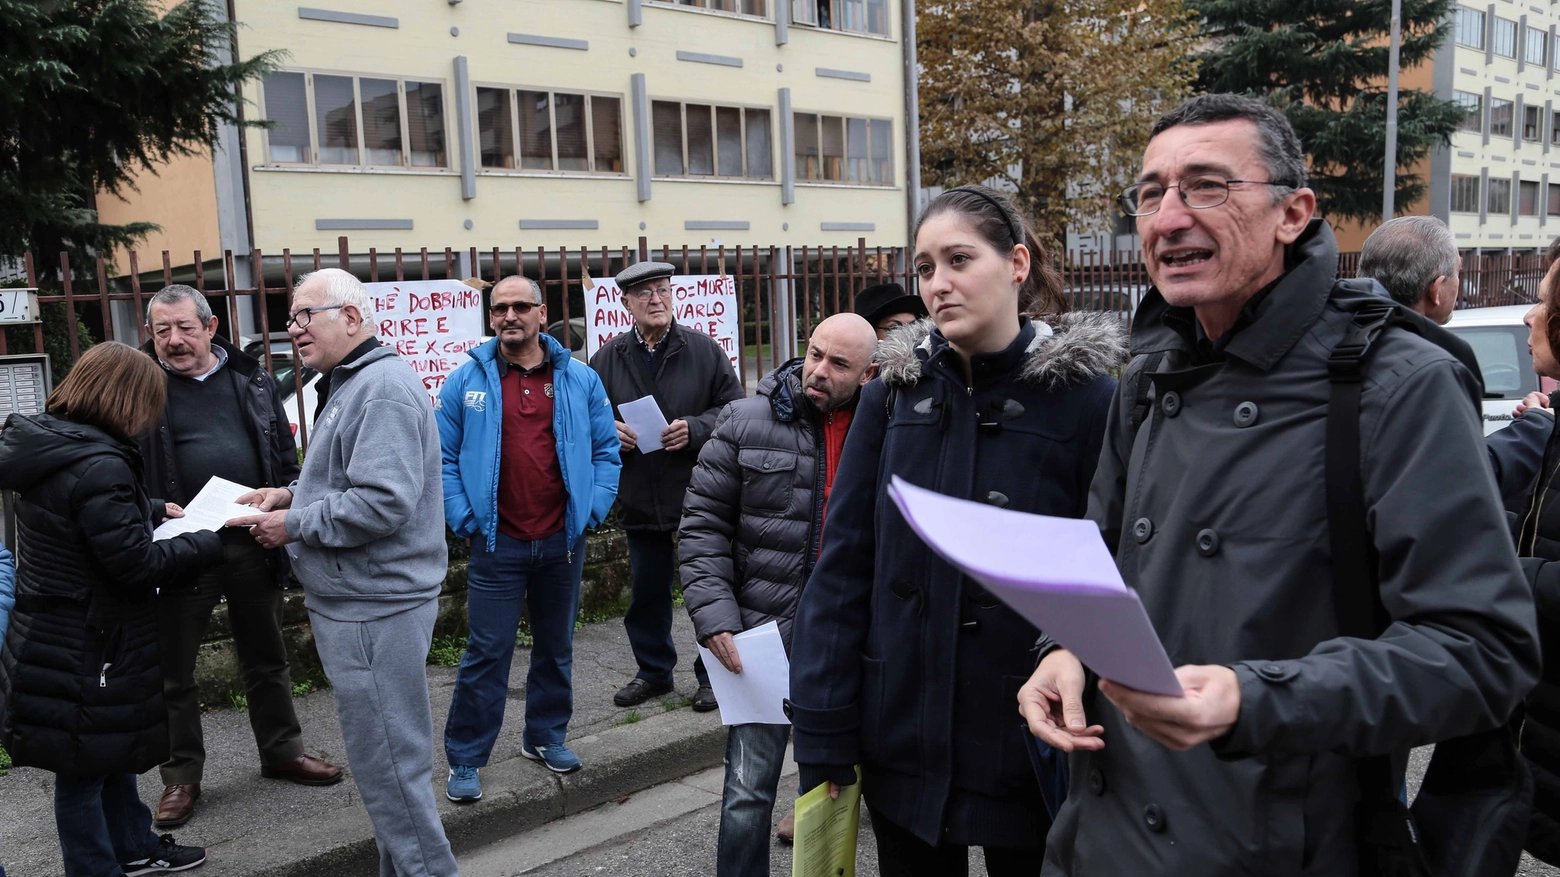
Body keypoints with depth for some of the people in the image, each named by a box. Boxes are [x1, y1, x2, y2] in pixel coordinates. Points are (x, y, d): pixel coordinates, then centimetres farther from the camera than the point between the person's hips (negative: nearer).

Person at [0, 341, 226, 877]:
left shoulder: (51, 446, 3)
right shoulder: (98, 466, -27)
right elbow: (137, 564, -24)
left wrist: (152, 512, 18)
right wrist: (209, 543, -13)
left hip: (51, 631, 10)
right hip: (85, 650, -10)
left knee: (113, 749, 24)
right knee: (84, 770, 7)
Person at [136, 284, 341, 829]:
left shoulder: (252, 381, 6)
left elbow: (285, 457, 12)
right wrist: (154, 513, -18)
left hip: (253, 543, 3)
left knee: (266, 658, 16)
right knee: (174, 670, 10)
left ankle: (282, 752, 32)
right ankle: (181, 776, 26)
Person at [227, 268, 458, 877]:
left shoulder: (384, 389, -19)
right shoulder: (348, 384, 16)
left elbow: (383, 502, -27)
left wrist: (294, 526, -15)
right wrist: (291, 494, 10)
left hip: (374, 608, -11)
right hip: (355, 601, 11)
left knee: (387, 759, -1)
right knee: (386, 752, 19)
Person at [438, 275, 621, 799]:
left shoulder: (580, 380, 4)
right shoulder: (467, 381, -1)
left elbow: (606, 449, 8)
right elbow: (444, 457, 2)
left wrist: (593, 508, -2)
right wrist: (464, 519, -7)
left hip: (563, 540, 3)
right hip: (497, 542, -2)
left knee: (556, 647, 15)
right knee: (486, 654, 0)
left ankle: (546, 736, 33)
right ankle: (465, 760, 12)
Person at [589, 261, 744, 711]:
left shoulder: (705, 351, -1)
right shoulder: (607, 359, 5)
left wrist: (694, 429, -17)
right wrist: (608, 430, -9)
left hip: (698, 496, -2)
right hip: (639, 500, 3)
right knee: (647, 592, 15)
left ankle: (712, 674, 24)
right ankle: (653, 670, 34)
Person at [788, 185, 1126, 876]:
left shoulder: (1085, 397, -9)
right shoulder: (894, 394, -1)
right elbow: (842, 567, -2)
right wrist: (823, 738, -5)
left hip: (1031, 748, -2)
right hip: (903, 739, 3)